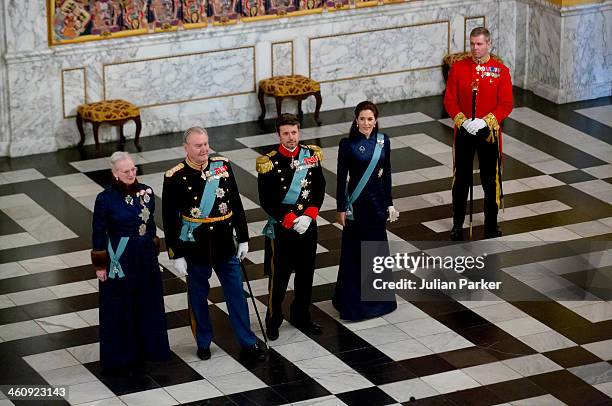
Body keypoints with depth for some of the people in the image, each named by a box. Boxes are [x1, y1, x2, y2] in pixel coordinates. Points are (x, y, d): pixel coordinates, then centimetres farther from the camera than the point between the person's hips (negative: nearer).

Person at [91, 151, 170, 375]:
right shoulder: (106, 199, -13)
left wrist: (153, 253, 13)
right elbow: (98, 234, -8)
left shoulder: (146, 192, 0)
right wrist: (100, 265, -7)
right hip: (119, 260, -5)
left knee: (147, 304, 13)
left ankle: (144, 350, 28)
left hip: (145, 258, 5)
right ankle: (120, 358, 17)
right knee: (119, 309, 6)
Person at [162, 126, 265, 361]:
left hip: (225, 246, 3)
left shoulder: (223, 166, -1)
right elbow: (170, 220, -9)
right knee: (198, 296, 11)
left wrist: (243, 238, 7)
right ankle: (203, 343, 27)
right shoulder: (175, 178, -12)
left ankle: (248, 344, 14)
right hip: (195, 249, -3)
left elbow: (236, 205, 6)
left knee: (236, 294, 7)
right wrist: (176, 255, -10)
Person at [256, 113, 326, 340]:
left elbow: (319, 190, 3)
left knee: (306, 275, 14)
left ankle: (301, 317, 31)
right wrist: (291, 221, -17)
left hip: (308, 226, 4)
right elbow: (266, 202, -12)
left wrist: (308, 216, -11)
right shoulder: (269, 163, -13)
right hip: (281, 228, -4)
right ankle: (273, 321, 21)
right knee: (279, 277, 5)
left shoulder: (311, 155, -1)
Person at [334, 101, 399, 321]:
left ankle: (378, 297, 25)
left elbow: (386, 173, 8)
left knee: (378, 247, 12)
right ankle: (352, 301, 10)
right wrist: (341, 208, -8)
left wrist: (389, 203, 8)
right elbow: (341, 177, -7)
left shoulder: (383, 141, 1)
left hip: (378, 201, 4)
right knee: (355, 251, 1)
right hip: (356, 202, -4)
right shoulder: (348, 144, -10)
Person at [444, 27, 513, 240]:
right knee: (461, 179, 9)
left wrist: (484, 122, -20)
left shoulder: (501, 71, -7)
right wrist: (463, 121, -17)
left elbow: (506, 105, -9)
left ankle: (491, 225, 21)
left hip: (489, 132, -1)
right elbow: (449, 100, -2)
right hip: (463, 132, 1)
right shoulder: (458, 68, -2)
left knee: (490, 180, 7)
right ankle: (458, 224, 21)